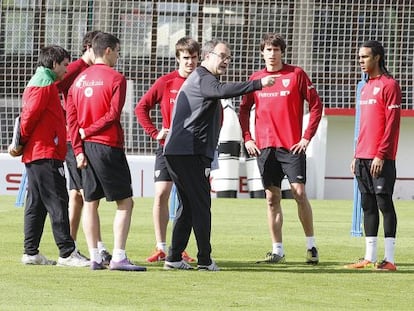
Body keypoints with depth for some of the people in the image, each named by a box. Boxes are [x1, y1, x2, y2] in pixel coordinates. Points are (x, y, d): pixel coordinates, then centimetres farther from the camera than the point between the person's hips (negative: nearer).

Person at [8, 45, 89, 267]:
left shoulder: (39, 82, 21)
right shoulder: (45, 84, -11)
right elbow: (29, 115, -18)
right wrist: (21, 143, -8)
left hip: (35, 156, 10)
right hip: (46, 153, -10)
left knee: (36, 205, 10)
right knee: (57, 203, -11)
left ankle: (31, 253, 12)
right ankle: (67, 253, -14)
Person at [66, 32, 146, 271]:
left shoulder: (80, 79, 11)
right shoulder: (116, 78, -8)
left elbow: (71, 117, 6)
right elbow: (113, 114, -15)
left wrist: (78, 149, 3)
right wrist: (88, 132, -6)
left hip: (87, 147, 7)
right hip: (109, 147, -7)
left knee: (90, 202, 10)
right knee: (125, 202, -2)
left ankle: (95, 257, 8)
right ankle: (118, 257, -11)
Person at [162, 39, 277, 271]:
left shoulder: (201, 79, 26)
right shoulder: (202, 78, -8)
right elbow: (222, 90, -31)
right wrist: (258, 84, -36)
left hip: (176, 152, 10)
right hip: (189, 153, -10)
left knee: (188, 205, 13)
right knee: (201, 205, -7)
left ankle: (174, 258, 12)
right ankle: (205, 260, -6)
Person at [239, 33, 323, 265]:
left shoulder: (296, 74, 0)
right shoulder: (256, 78, 10)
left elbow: (316, 104, -1)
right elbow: (244, 109, 18)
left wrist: (307, 137, -7)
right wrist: (247, 138, 6)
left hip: (292, 146, -3)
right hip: (265, 147, 3)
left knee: (299, 193, -9)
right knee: (272, 198, 3)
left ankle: (311, 246, 1)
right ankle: (277, 251, 8)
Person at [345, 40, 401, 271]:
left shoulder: (389, 85, -8)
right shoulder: (366, 87, 19)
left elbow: (392, 124, -14)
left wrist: (381, 155, -18)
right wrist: (357, 155, 18)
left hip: (381, 159, -9)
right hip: (363, 157, 9)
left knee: (384, 203, -8)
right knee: (368, 206, 8)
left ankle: (389, 259, -8)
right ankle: (370, 258, 11)